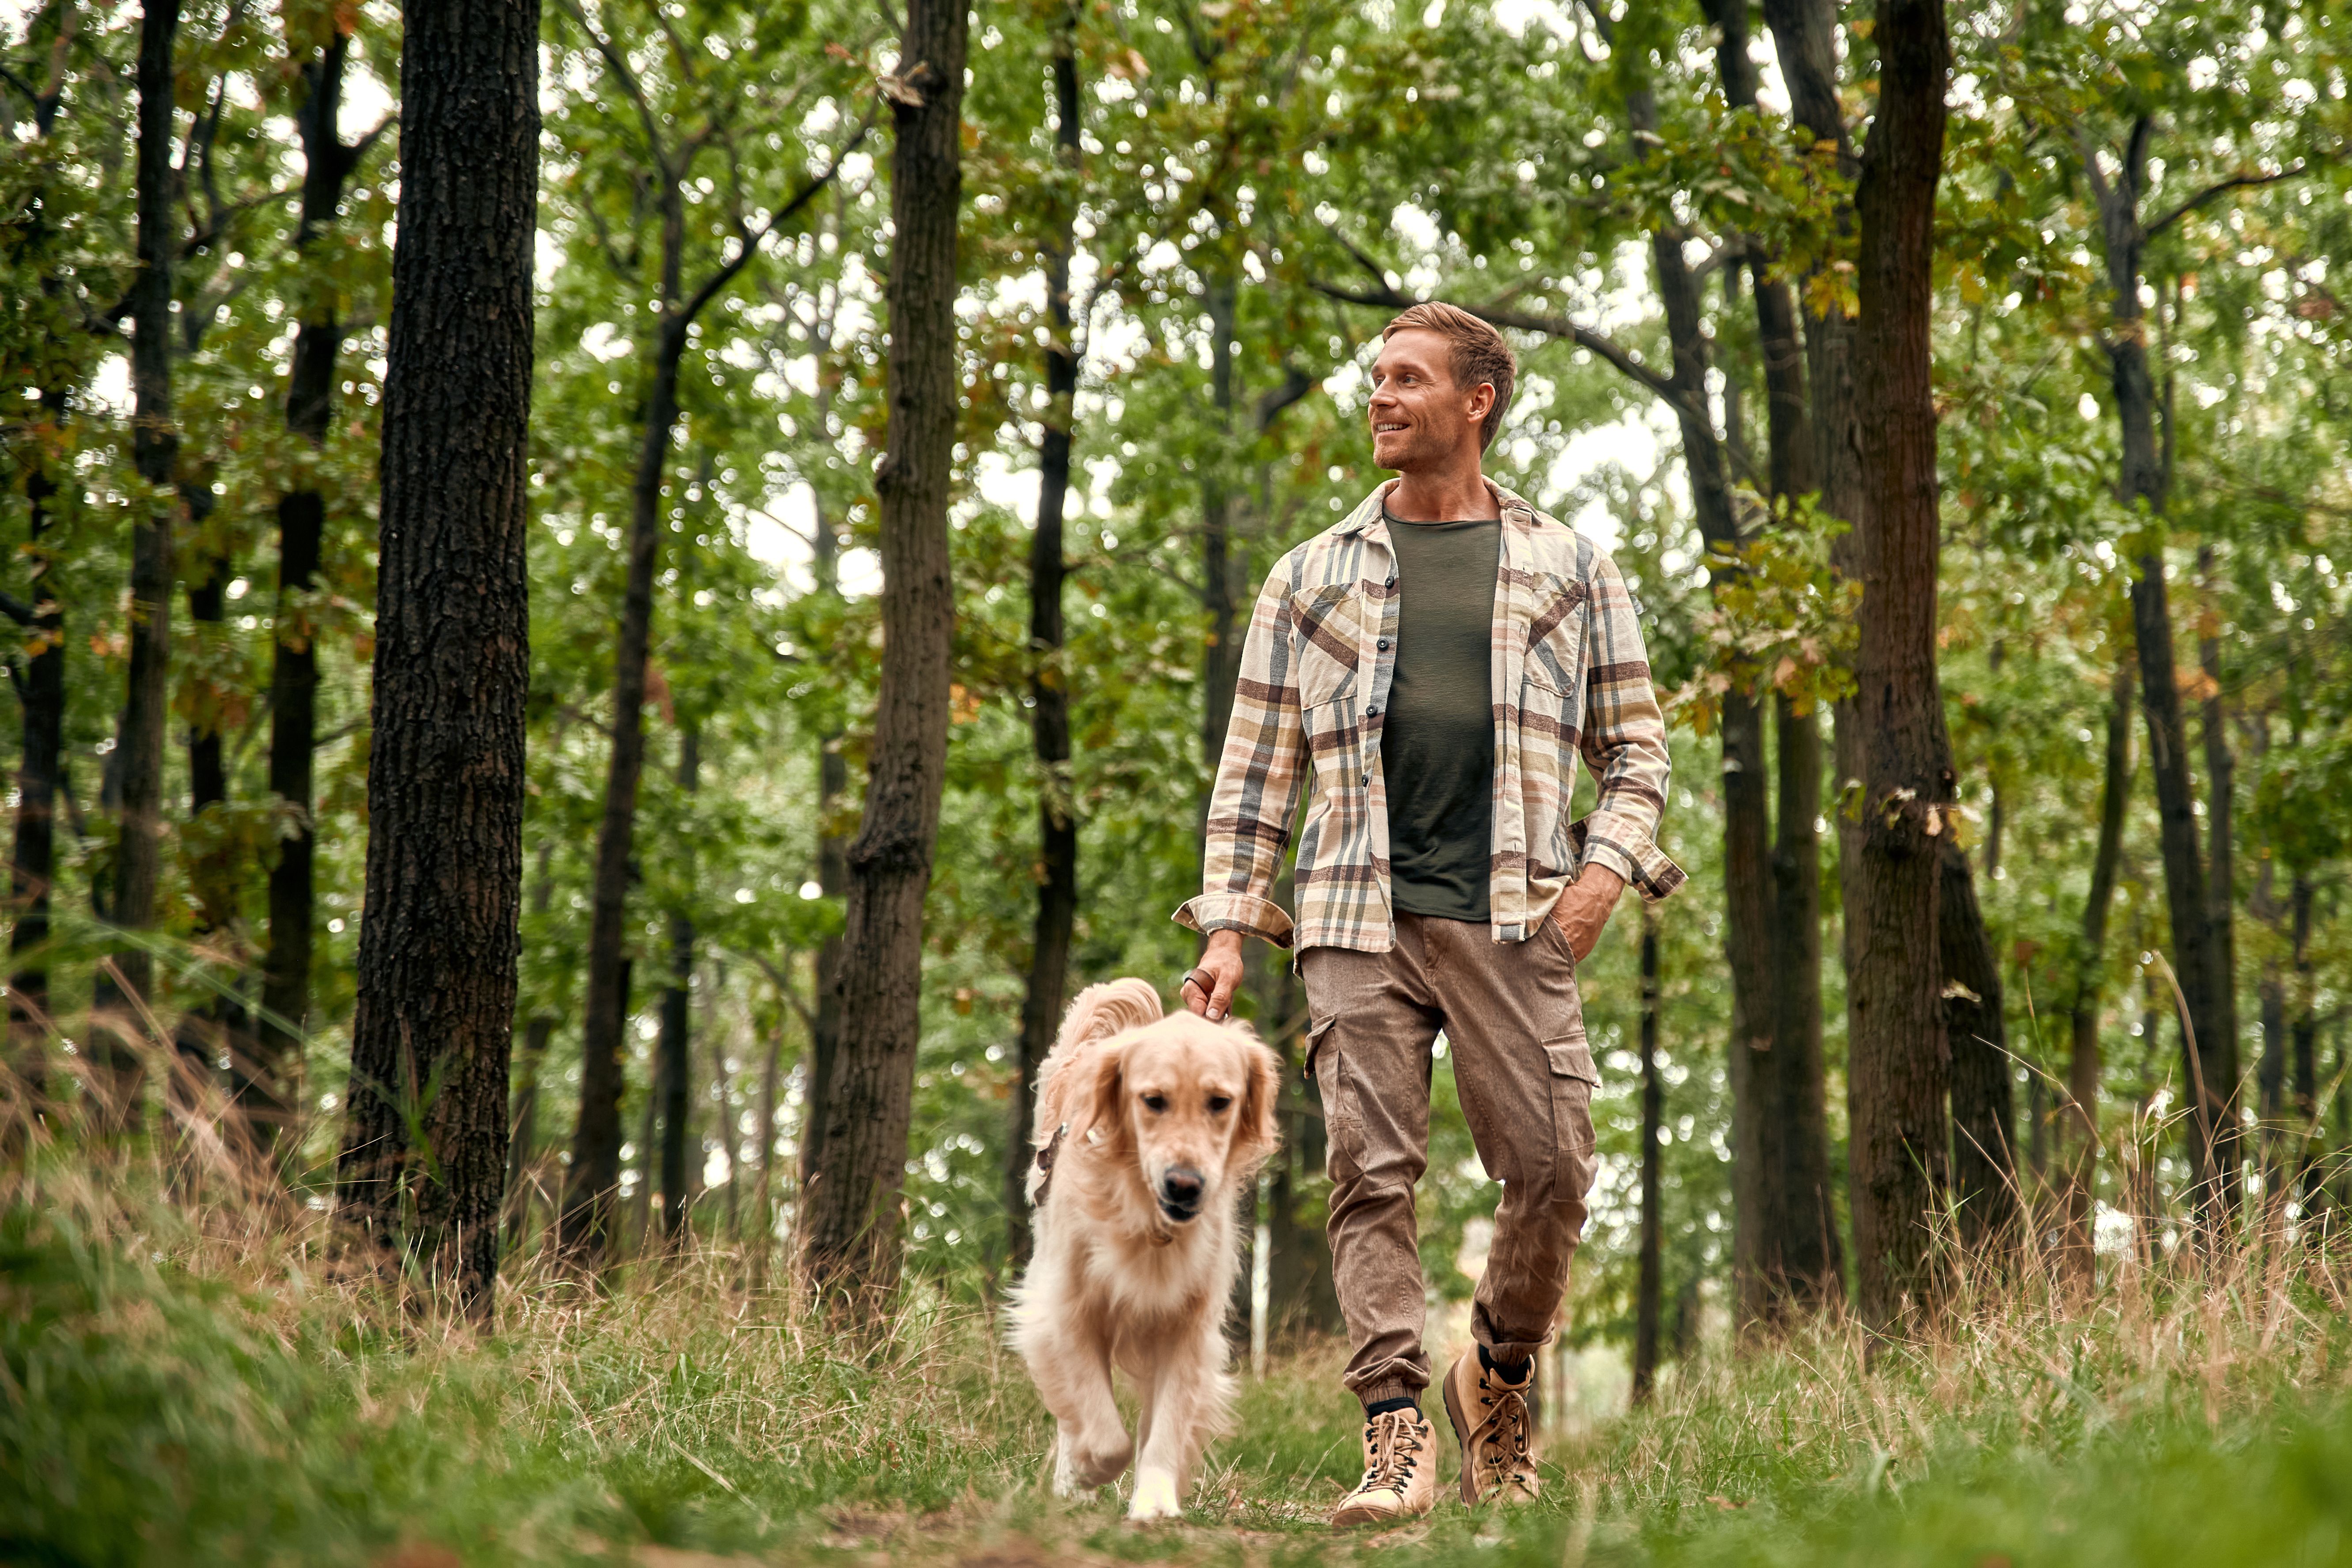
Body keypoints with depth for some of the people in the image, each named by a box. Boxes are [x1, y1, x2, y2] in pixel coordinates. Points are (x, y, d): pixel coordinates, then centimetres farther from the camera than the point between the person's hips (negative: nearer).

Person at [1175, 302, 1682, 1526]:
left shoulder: (1567, 571, 13)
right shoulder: (1313, 576, 15)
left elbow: (1634, 748, 16)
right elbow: (1255, 767, 15)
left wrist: (1608, 867, -3)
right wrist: (1227, 924, 5)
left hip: (1514, 918, 0)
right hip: (1359, 917, 1)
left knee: (1551, 1167, -7)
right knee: (1374, 1169, -9)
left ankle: (1499, 1374, 19)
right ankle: (1396, 1437, -9)